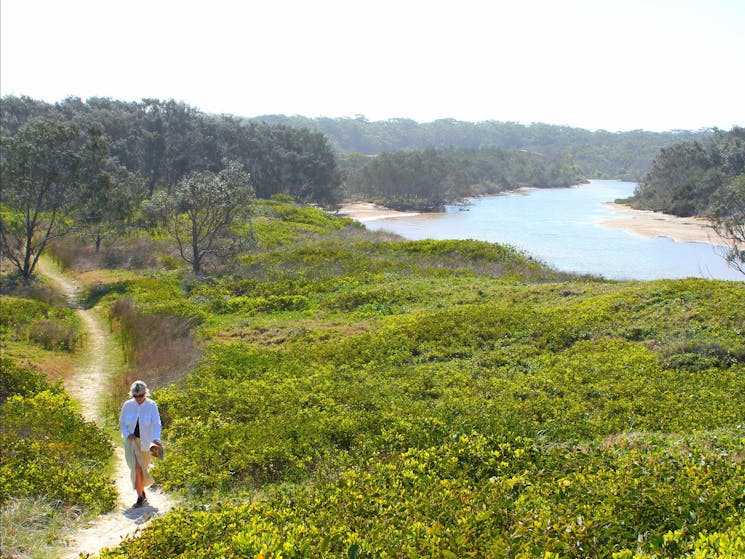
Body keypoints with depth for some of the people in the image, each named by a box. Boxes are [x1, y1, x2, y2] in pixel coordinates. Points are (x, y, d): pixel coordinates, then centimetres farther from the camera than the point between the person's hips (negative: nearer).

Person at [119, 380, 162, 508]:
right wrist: (128, 435, -10)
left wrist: (156, 438, -32)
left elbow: (156, 423, -16)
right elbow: (122, 422, 8)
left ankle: (141, 494, 34)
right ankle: (141, 497, 0)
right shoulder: (127, 405, -3)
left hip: (146, 442, 0)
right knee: (136, 469, -9)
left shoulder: (151, 405, -9)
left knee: (143, 468, 12)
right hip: (131, 441, 0)